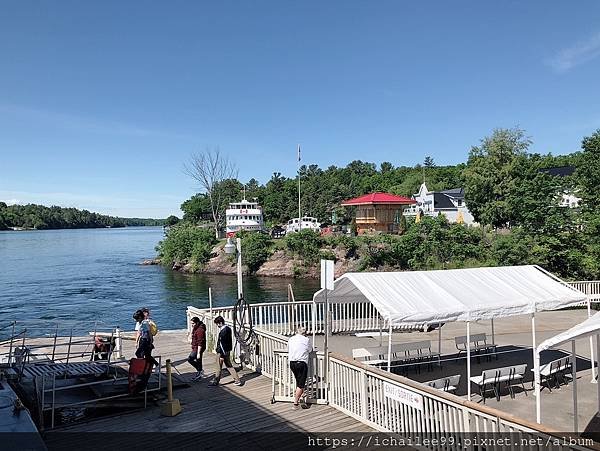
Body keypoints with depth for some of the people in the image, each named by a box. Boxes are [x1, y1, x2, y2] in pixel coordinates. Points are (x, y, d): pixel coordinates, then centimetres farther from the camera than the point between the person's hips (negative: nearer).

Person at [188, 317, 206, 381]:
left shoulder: (200, 330, -23)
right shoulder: (196, 328, 10)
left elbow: (200, 343, -25)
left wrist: (198, 353, -26)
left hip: (198, 348, -10)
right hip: (195, 348, 10)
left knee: (190, 359, -10)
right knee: (198, 361, 14)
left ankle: (200, 370, -1)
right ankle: (199, 375, 25)